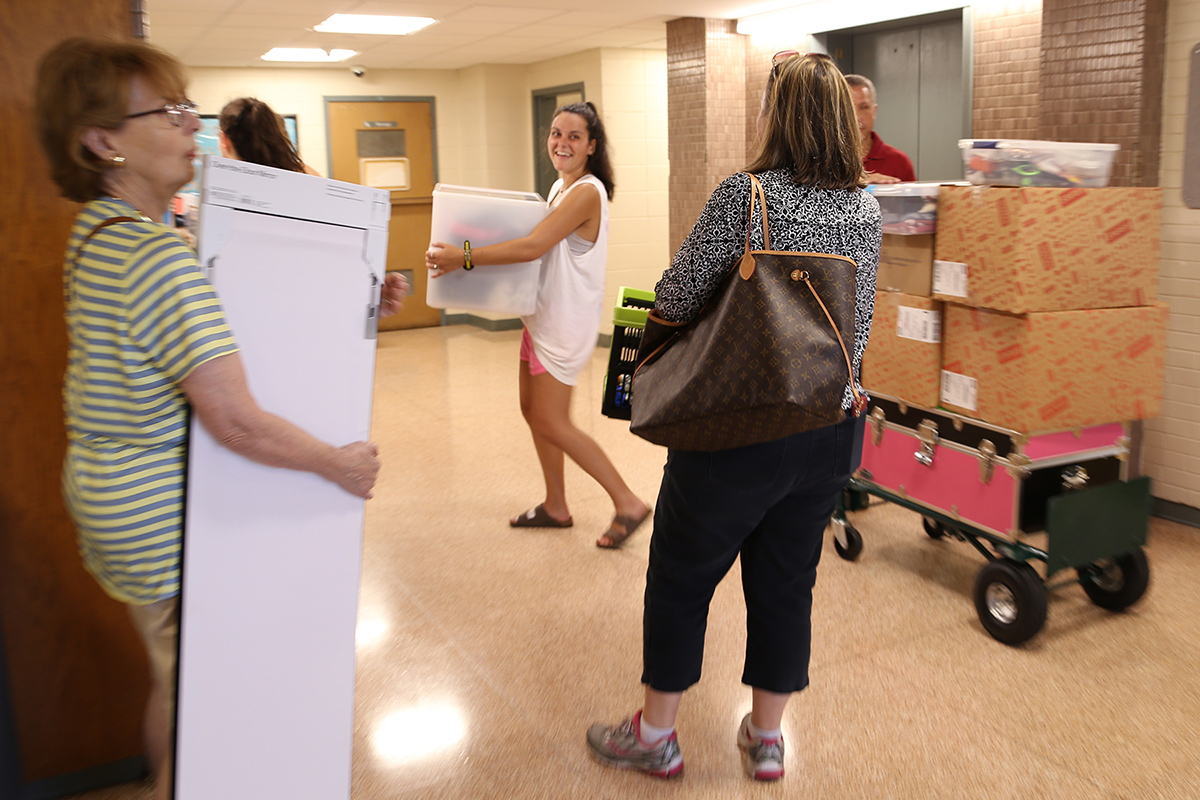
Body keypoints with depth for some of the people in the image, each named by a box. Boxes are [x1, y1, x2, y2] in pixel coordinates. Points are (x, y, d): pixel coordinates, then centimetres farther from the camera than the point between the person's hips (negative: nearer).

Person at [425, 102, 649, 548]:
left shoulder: (586, 192, -18)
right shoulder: (560, 187, 12)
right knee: (532, 410, 15)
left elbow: (534, 246, -27)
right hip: (543, 316, 10)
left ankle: (627, 503, 5)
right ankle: (555, 507, 28)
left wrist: (464, 257, -25)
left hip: (567, 322, -10)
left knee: (552, 423, -5)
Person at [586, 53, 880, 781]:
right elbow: (861, 323, 11)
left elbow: (676, 299, -11)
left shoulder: (746, 195, -15)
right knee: (787, 584, 18)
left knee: (681, 577, 12)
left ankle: (655, 735, 27)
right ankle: (768, 738, 33)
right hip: (831, 430, 6)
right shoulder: (866, 209, 3)